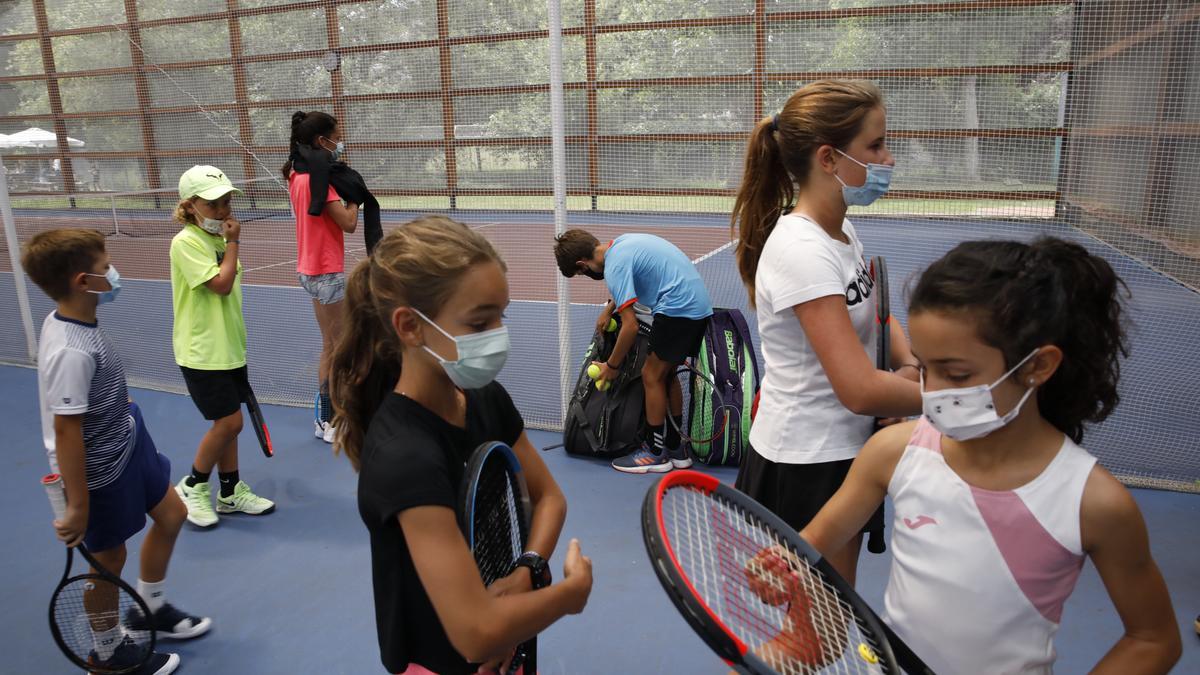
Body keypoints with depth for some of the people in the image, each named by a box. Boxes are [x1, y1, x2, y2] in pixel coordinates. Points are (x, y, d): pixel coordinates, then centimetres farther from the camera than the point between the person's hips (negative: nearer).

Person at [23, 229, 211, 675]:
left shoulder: (69, 319, -5)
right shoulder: (71, 351, -34)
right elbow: (66, 430, -30)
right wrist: (78, 507, -24)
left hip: (128, 442, 9)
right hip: (101, 471, -9)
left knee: (170, 515, 22)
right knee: (109, 558, 11)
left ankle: (149, 609, 44)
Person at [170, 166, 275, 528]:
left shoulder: (219, 239, 10)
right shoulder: (186, 243, -16)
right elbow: (221, 285, -24)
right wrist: (234, 243, -15)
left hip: (229, 348, 8)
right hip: (202, 352, -8)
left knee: (226, 422, 14)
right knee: (229, 422, -6)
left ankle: (231, 492, 25)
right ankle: (192, 486, 15)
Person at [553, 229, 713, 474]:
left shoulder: (614, 266, -15)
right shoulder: (622, 243, 12)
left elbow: (630, 325, -17)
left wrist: (612, 366, -5)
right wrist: (609, 308, 25)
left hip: (677, 307, -9)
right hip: (700, 305, 9)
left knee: (652, 376, 1)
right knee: (668, 375, 17)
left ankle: (655, 453, 11)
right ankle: (676, 449, 24)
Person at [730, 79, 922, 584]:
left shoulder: (842, 231, 3)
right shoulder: (803, 250, -25)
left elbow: (874, 314, 17)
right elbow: (861, 389, -30)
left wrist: (911, 367, -4)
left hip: (842, 453, 9)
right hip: (803, 470, -8)